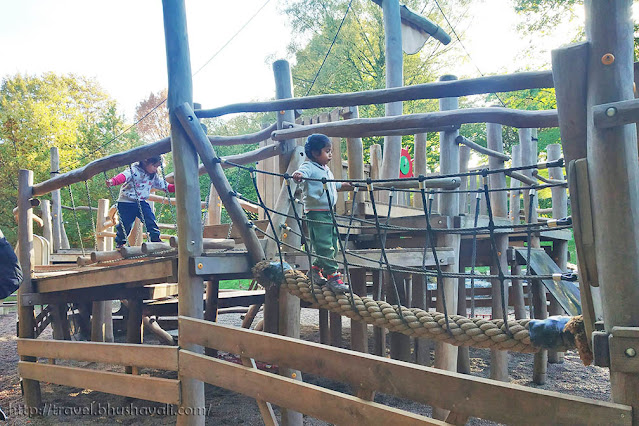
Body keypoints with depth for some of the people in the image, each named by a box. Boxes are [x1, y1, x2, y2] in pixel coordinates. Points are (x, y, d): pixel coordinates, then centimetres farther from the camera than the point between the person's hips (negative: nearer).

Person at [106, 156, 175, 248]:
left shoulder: (154, 177, 9)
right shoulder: (134, 170, -14)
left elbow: (164, 185, 16)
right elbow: (124, 176, -32)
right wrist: (113, 181, -50)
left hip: (141, 202, 5)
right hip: (126, 202, -5)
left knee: (150, 220, -6)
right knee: (125, 223, -1)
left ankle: (155, 239, 5)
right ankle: (120, 242, 18)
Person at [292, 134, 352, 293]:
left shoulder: (327, 170, 20)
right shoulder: (309, 167, -8)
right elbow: (301, 173, -31)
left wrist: (347, 185, 41)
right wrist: (297, 175, -52)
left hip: (329, 211, 10)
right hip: (316, 212, -9)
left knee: (333, 245, 13)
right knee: (324, 245, -10)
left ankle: (317, 269, 28)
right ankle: (333, 277, -8)